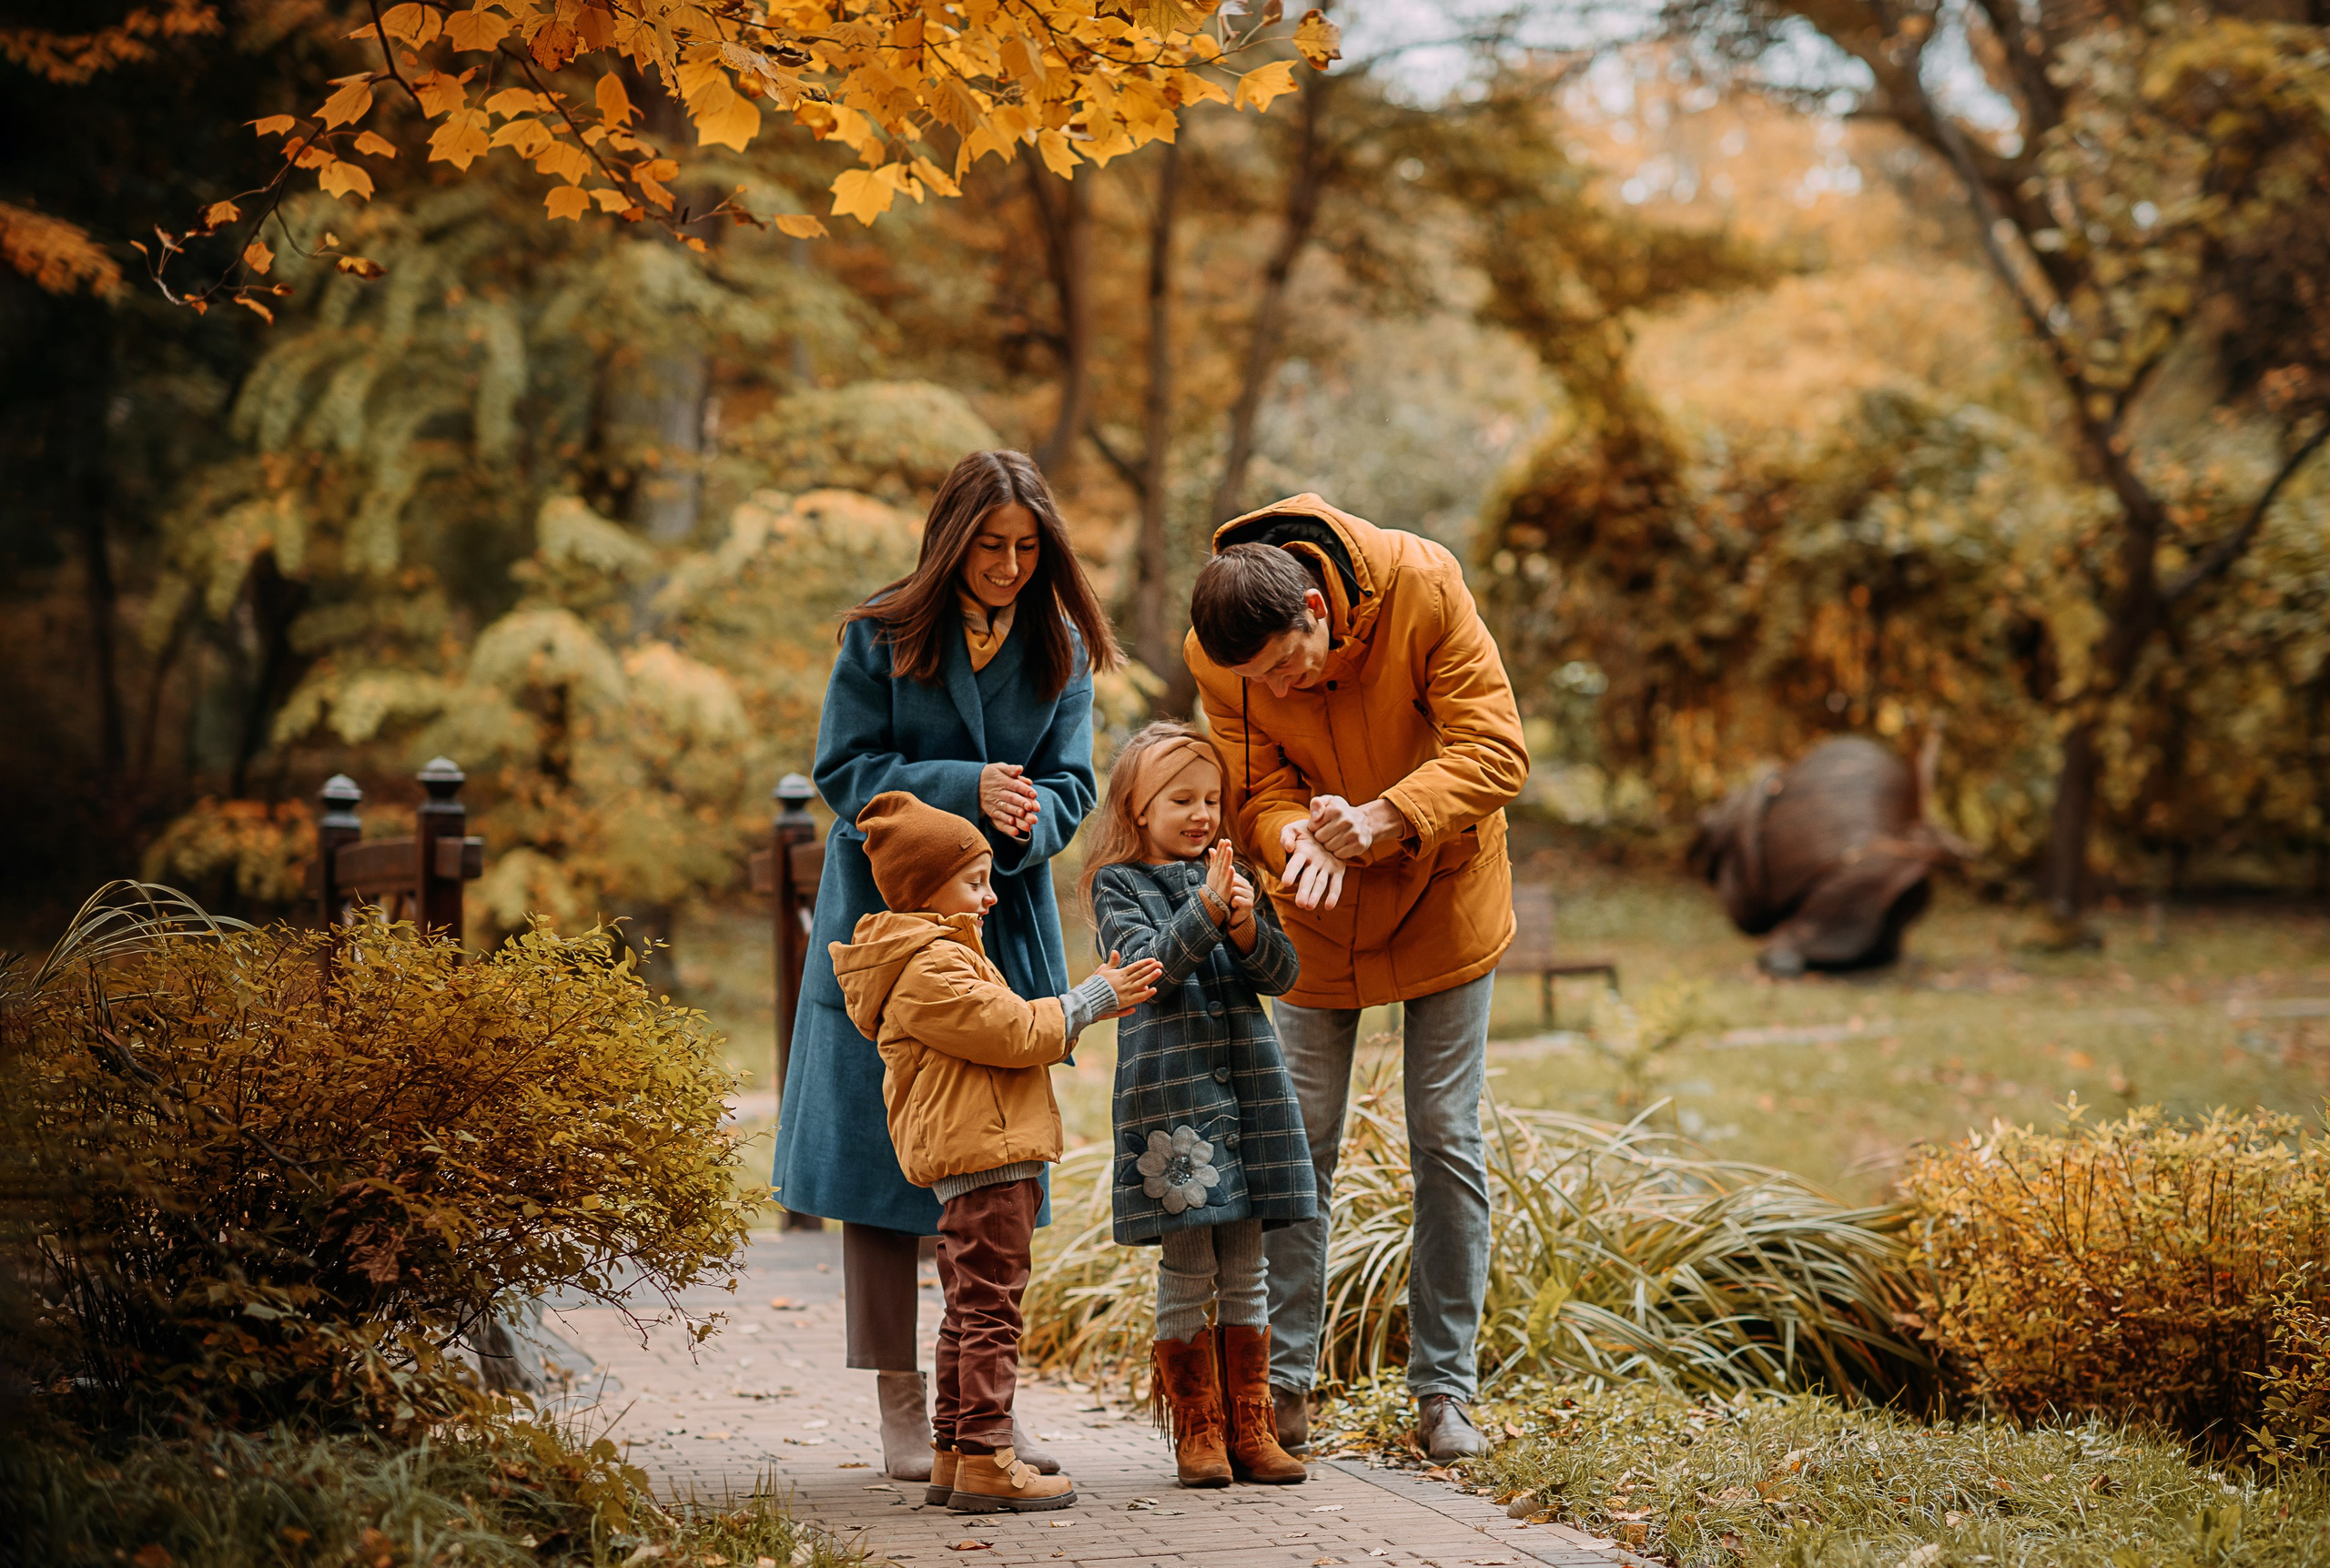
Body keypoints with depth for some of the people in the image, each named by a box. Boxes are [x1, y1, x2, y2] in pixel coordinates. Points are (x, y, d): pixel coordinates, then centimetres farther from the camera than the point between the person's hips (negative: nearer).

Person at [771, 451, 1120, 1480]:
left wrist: (1026, 822, -22)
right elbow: (844, 770, -8)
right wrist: (967, 788, -20)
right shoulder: (881, 633, -5)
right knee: (881, 1164, -2)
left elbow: (1069, 783, 1)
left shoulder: (1061, 646, 4)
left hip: (1007, 924, 3)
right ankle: (902, 1410, 6)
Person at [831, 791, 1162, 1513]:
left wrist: (1087, 1002, 15)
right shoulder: (931, 967, -15)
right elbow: (1013, 1032, -18)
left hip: (971, 1160, 11)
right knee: (990, 1310, -9)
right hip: (986, 1155, -11)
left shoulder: (940, 955, 21)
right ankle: (984, 1460, -7)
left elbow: (1001, 1031, 23)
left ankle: (952, 1456, 19)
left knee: (970, 1313, 14)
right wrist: (1091, 999, -8)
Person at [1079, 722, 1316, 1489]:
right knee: (1186, 1269, -2)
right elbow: (1146, 964, -13)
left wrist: (1248, 931, -11)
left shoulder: (1232, 875, 13)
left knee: (1245, 1267, 7)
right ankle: (1196, 1430, 8)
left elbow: (1284, 972, 8)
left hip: (1248, 1080, 4)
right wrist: (1205, 910, -23)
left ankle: (1250, 1427, 13)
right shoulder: (1117, 884, 1)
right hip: (1167, 1084, -4)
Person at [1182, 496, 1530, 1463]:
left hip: (1440, 895, -1)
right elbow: (1257, 793, -13)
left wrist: (1381, 818, -41)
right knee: (1296, 1145, 2)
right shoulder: (1218, 658, -19)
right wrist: (1297, 839, -37)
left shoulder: (1423, 588, -26)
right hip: (1317, 914, 2)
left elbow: (1495, 751, -26)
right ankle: (1283, 1383, 11)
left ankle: (1445, 1389, 8)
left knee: (1446, 1144, 0)